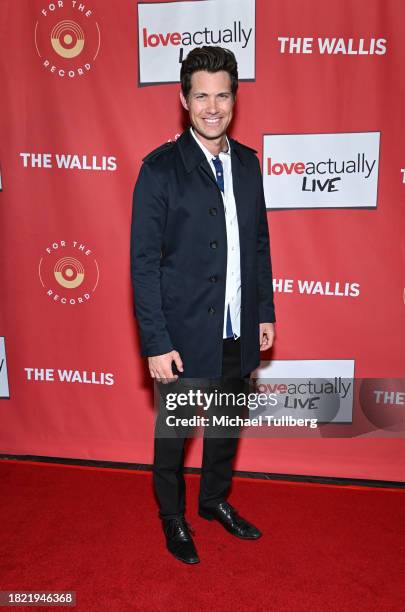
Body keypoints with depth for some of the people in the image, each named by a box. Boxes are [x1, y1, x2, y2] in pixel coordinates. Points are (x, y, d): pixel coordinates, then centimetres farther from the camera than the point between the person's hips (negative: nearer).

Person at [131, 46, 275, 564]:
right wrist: (156, 343, -16)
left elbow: (259, 243, 10)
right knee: (174, 430, 15)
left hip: (238, 332, 5)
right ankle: (172, 516, 41)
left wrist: (264, 312, 8)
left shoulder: (247, 162, 5)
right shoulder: (160, 168, -12)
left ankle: (215, 499, 47)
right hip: (184, 333, -5)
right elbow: (143, 262, -13)